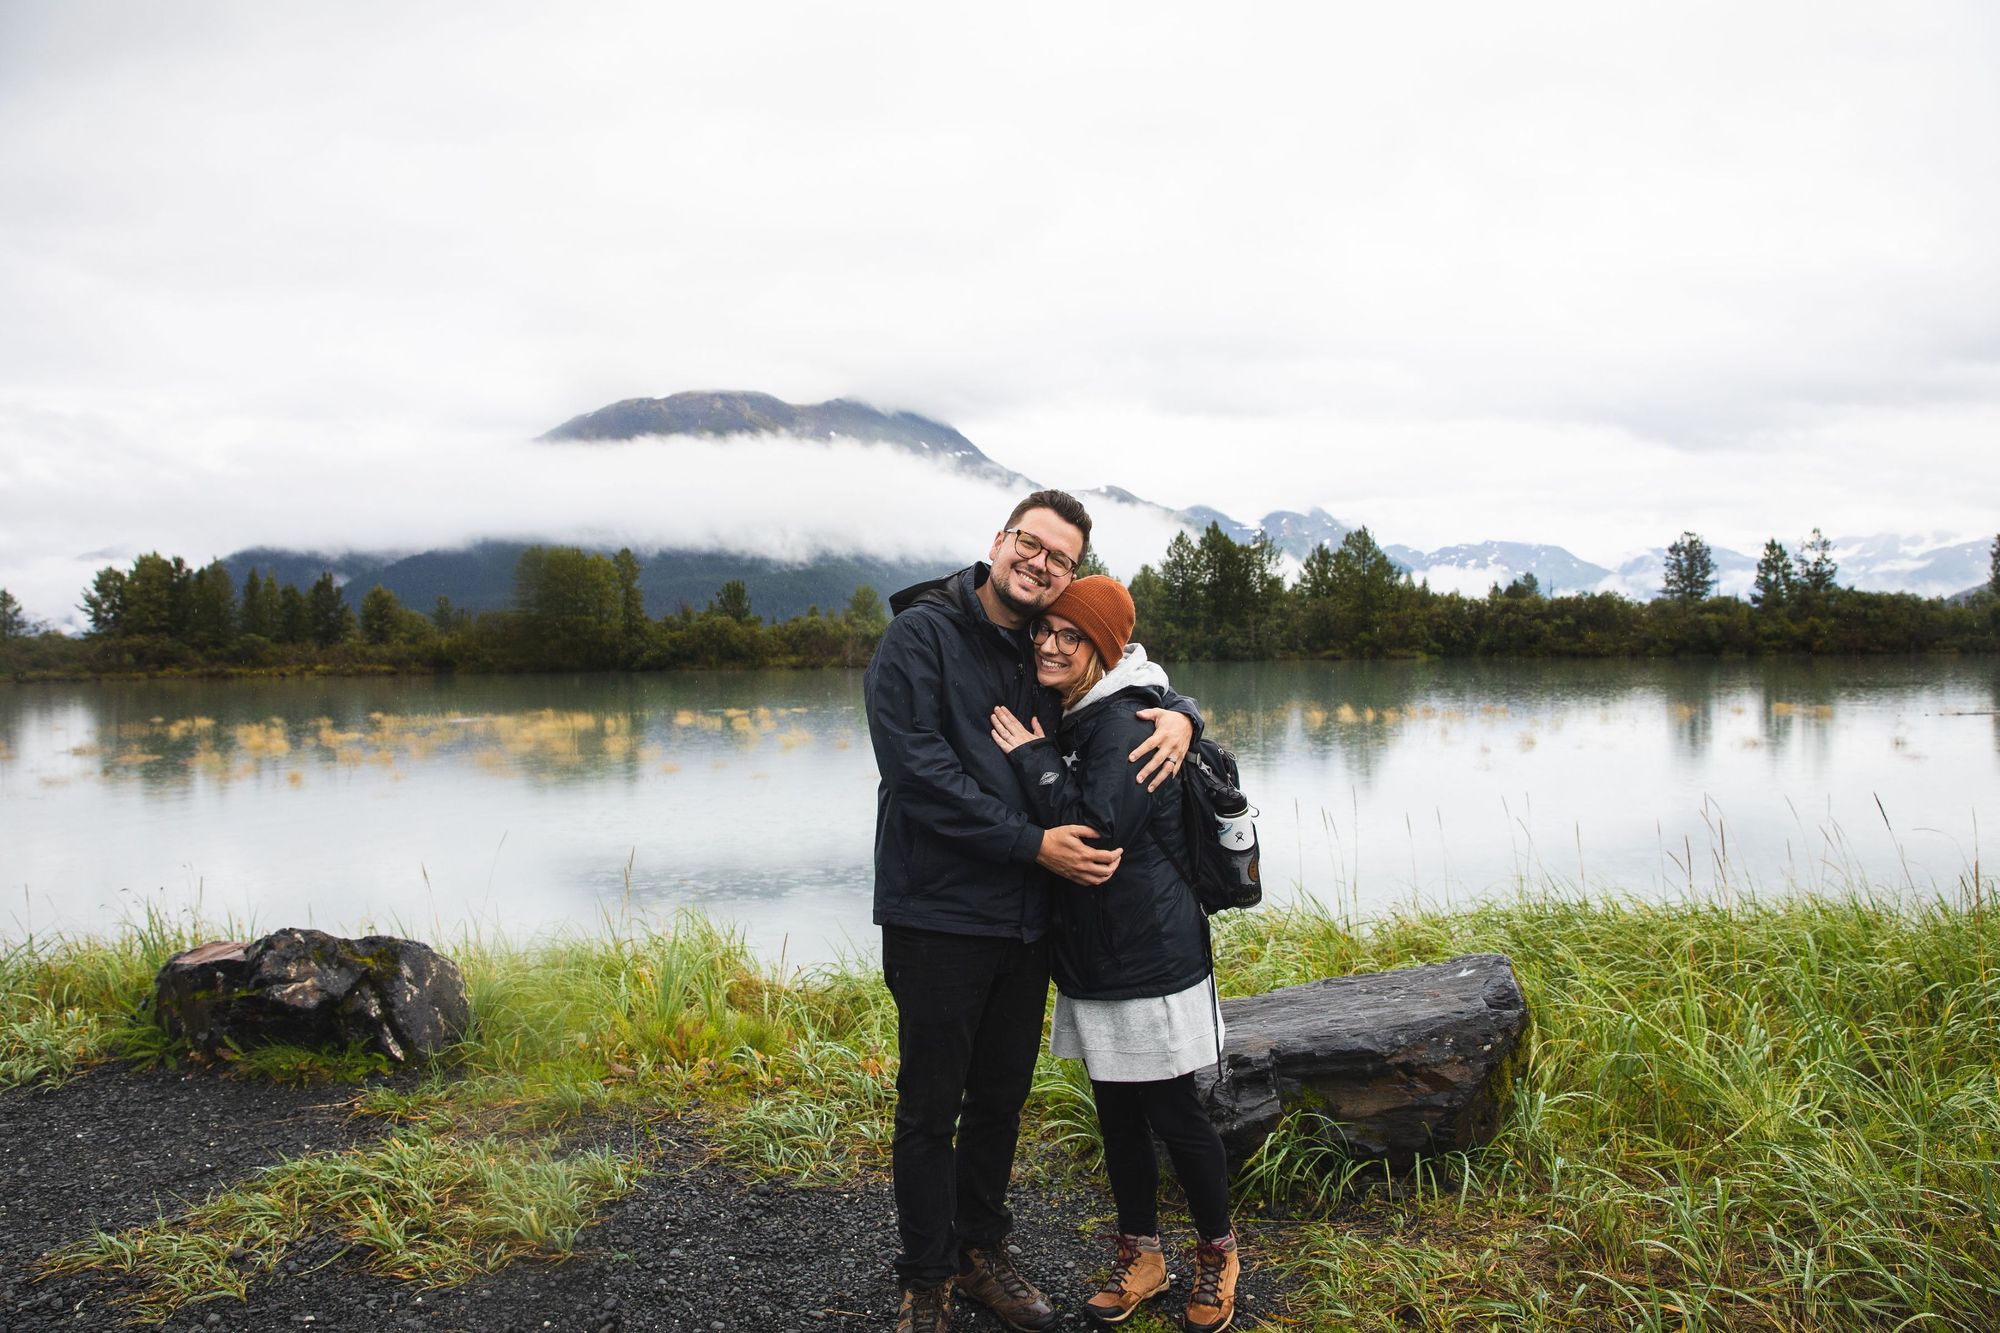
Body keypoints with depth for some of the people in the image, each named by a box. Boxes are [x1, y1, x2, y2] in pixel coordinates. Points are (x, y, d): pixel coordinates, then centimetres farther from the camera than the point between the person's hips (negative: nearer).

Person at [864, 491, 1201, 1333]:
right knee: (931, 1105, 5)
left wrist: (1180, 715, -3)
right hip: (938, 914, -6)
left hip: (1025, 917, 6)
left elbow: (1142, 688, 22)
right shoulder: (921, 636, -9)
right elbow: (919, 773, -18)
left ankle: (981, 1249, 34)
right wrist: (1033, 843, -19)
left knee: (1002, 1096, 17)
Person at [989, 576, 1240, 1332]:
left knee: (1173, 1114, 4)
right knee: (1116, 1112, 16)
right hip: (1095, 957, 9)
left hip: (1150, 958, -9)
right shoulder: (1070, 720, 9)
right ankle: (1141, 1257, 32)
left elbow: (1098, 830, -27)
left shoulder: (1126, 723, -18)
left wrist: (1033, 758, -20)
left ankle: (1217, 1253, 26)